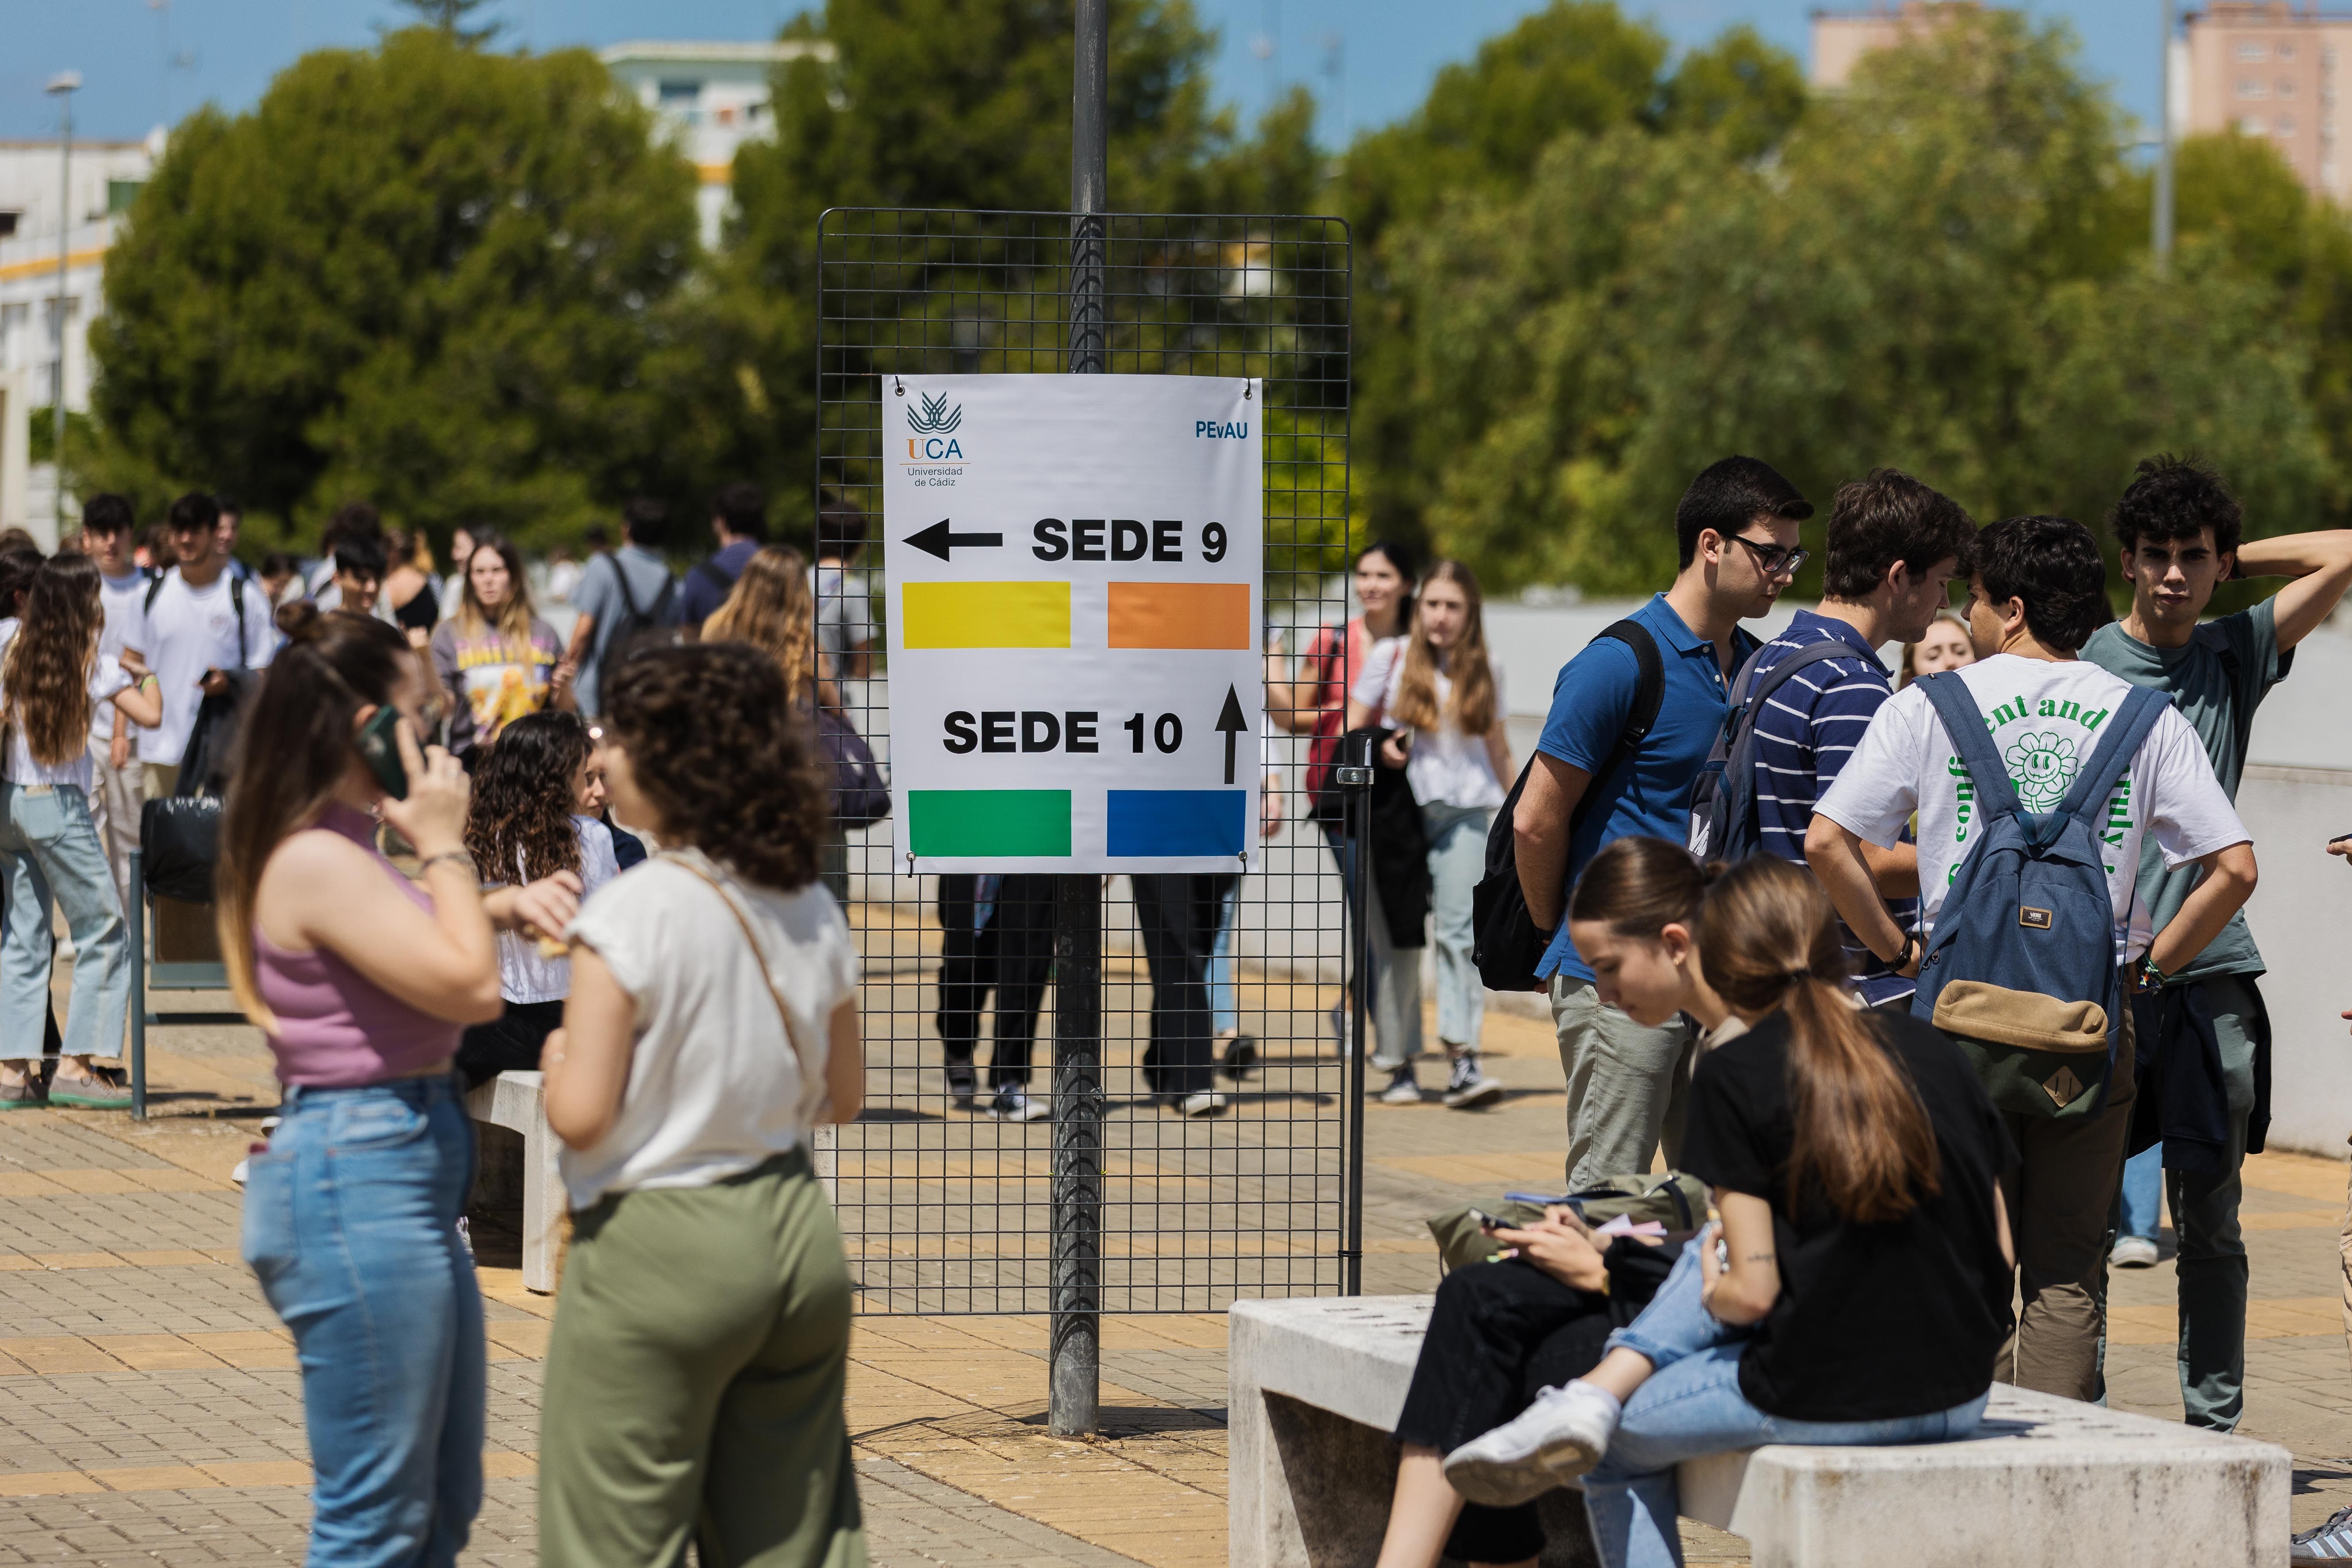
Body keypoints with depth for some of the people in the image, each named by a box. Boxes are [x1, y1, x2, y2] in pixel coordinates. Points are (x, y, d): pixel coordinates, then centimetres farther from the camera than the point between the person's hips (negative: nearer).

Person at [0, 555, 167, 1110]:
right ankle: (75, 1066, -3)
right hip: (58, 807, -6)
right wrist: (146, 674, 4)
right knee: (104, 932, 3)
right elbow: (149, 714, -15)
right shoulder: (92, 660, -10)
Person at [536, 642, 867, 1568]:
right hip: (797, 1236, 6)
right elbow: (843, 1098, 12)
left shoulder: (631, 915, -16)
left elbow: (581, 1115, -17)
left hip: (659, 1249, -6)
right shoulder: (811, 909, 4)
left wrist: (556, 1057, 2)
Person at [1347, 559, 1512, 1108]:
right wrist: (1380, 748, -16)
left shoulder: (1485, 670, 9)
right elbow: (1351, 727, 5)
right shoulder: (1391, 657, 3)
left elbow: (1496, 745, 18)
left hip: (1465, 810, 0)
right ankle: (1401, 1063, 11)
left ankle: (1463, 1062, -20)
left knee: (1458, 930, -12)